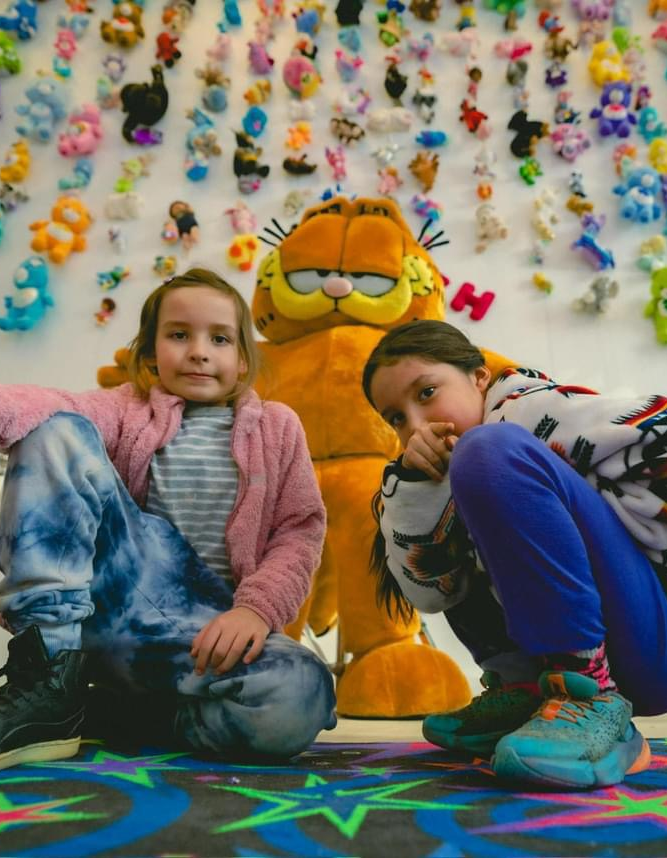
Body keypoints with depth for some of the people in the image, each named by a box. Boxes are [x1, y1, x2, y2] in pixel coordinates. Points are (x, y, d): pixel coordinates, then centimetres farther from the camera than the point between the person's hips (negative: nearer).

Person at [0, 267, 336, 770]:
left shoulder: (278, 427, 11)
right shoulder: (128, 409, 11)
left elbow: (300, 530, 3)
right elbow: (55, 408, -11)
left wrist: (258, 607, -16)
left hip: (211, 625, 0)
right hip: (118, 593, 1)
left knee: (298, 700, -34)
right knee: (58, 433, -15)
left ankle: (127, 709, -6)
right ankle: (50, 678, -20)